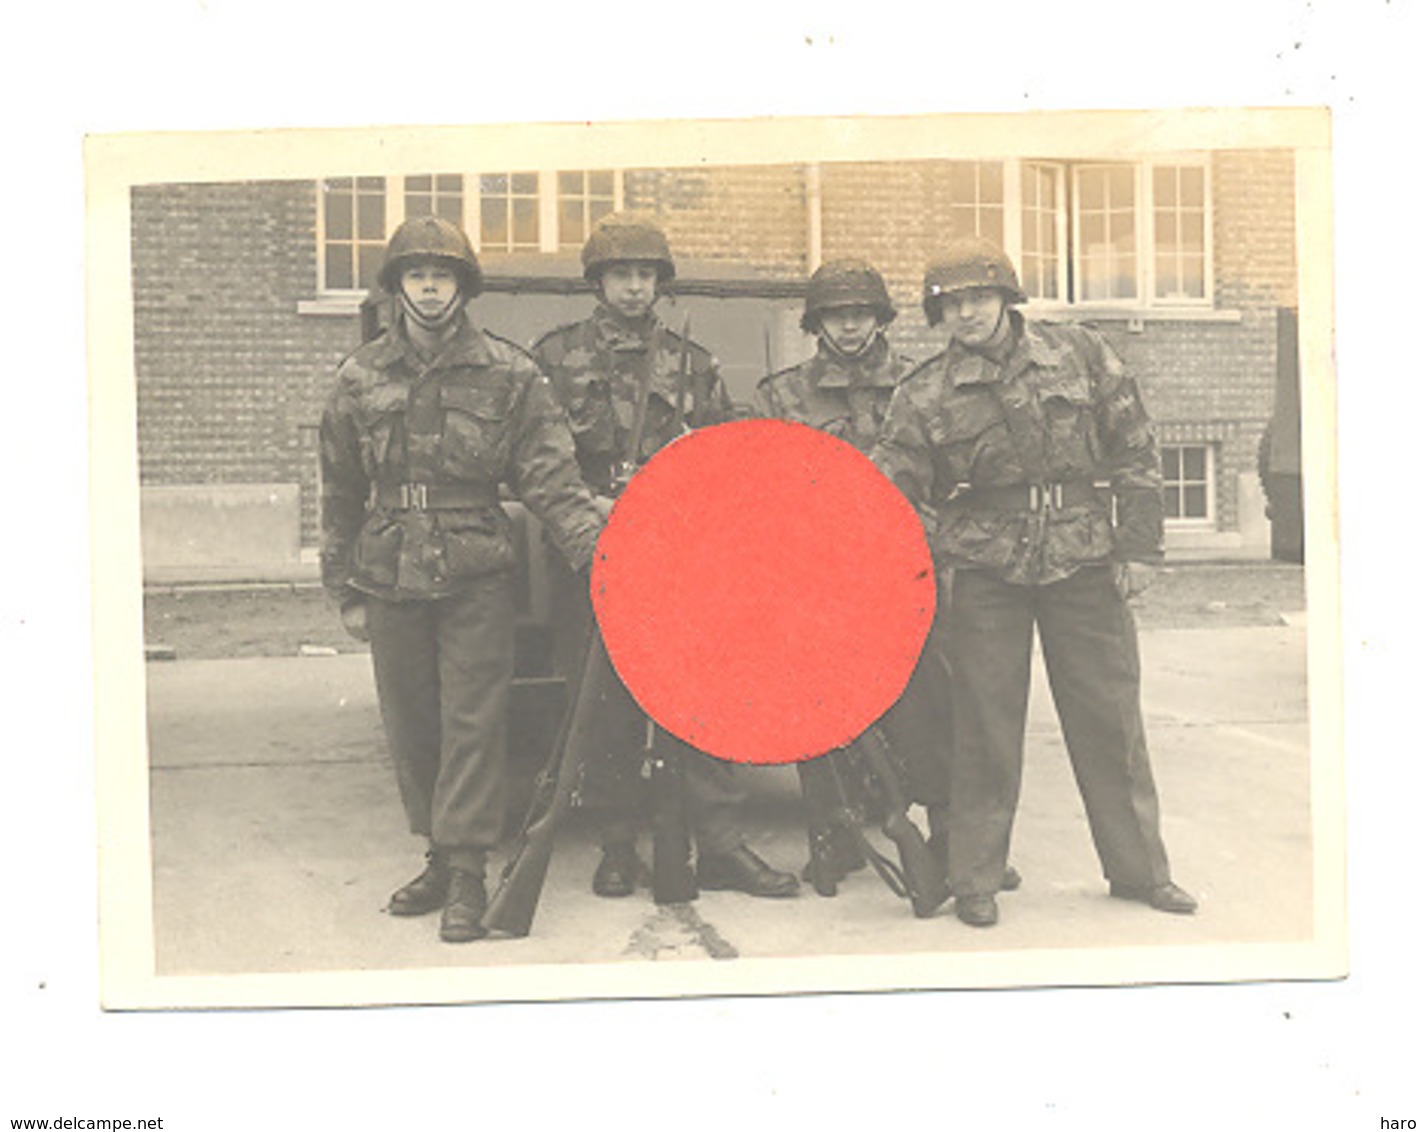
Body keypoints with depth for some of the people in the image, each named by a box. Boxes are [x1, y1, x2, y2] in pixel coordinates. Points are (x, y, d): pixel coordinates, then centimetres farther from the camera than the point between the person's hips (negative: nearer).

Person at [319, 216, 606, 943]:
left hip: (476, 581, -3)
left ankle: (467, 871, 2)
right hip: (392, 583, 4)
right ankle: (440, 856, 24)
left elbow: (550, 476, -5)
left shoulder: (507, 376, 0)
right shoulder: (360, 379, 9)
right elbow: (341, 494, 13)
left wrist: (595, 549, -18)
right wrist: (345, 590, 11)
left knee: (471, 724, -5)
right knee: (409, 728, 10)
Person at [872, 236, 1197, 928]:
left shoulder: (1080, 356, 3)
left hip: (1084, 560, 1)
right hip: (987, 569, -1)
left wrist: (1139, 548, 3)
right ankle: (975, 880, 16)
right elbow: (888, 481, -3)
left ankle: (1138, 868, 23)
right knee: (986, 723, 2)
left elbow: (1135, 451, 7)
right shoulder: (925, 395, 0)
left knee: (1109, 714, 8)